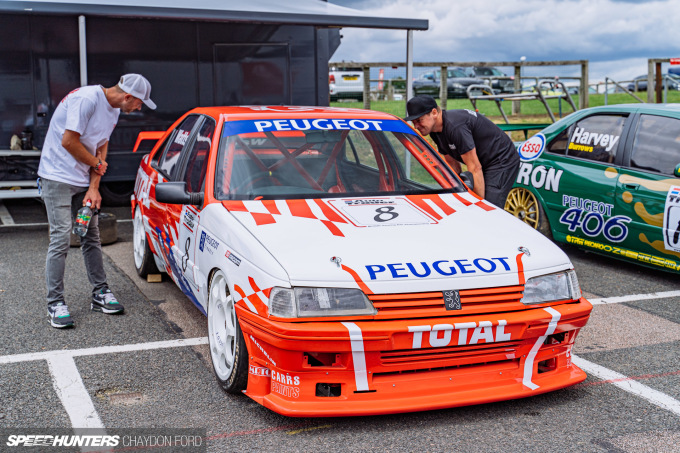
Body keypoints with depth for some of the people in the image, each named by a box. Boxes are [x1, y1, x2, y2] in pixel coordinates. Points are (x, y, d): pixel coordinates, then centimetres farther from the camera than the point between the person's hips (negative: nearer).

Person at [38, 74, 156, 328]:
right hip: (58, 178, -8)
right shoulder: (87, 98, -20)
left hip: (83, 181, 8)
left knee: (91, 237, 9)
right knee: (61, 238, -10)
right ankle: (55, 303, -4)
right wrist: (98, 164, -7)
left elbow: (101, 147, 9)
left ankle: (100, 293, 17)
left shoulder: (114, 109, 8)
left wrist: (93, 187, -2)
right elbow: (69, 141, -21)